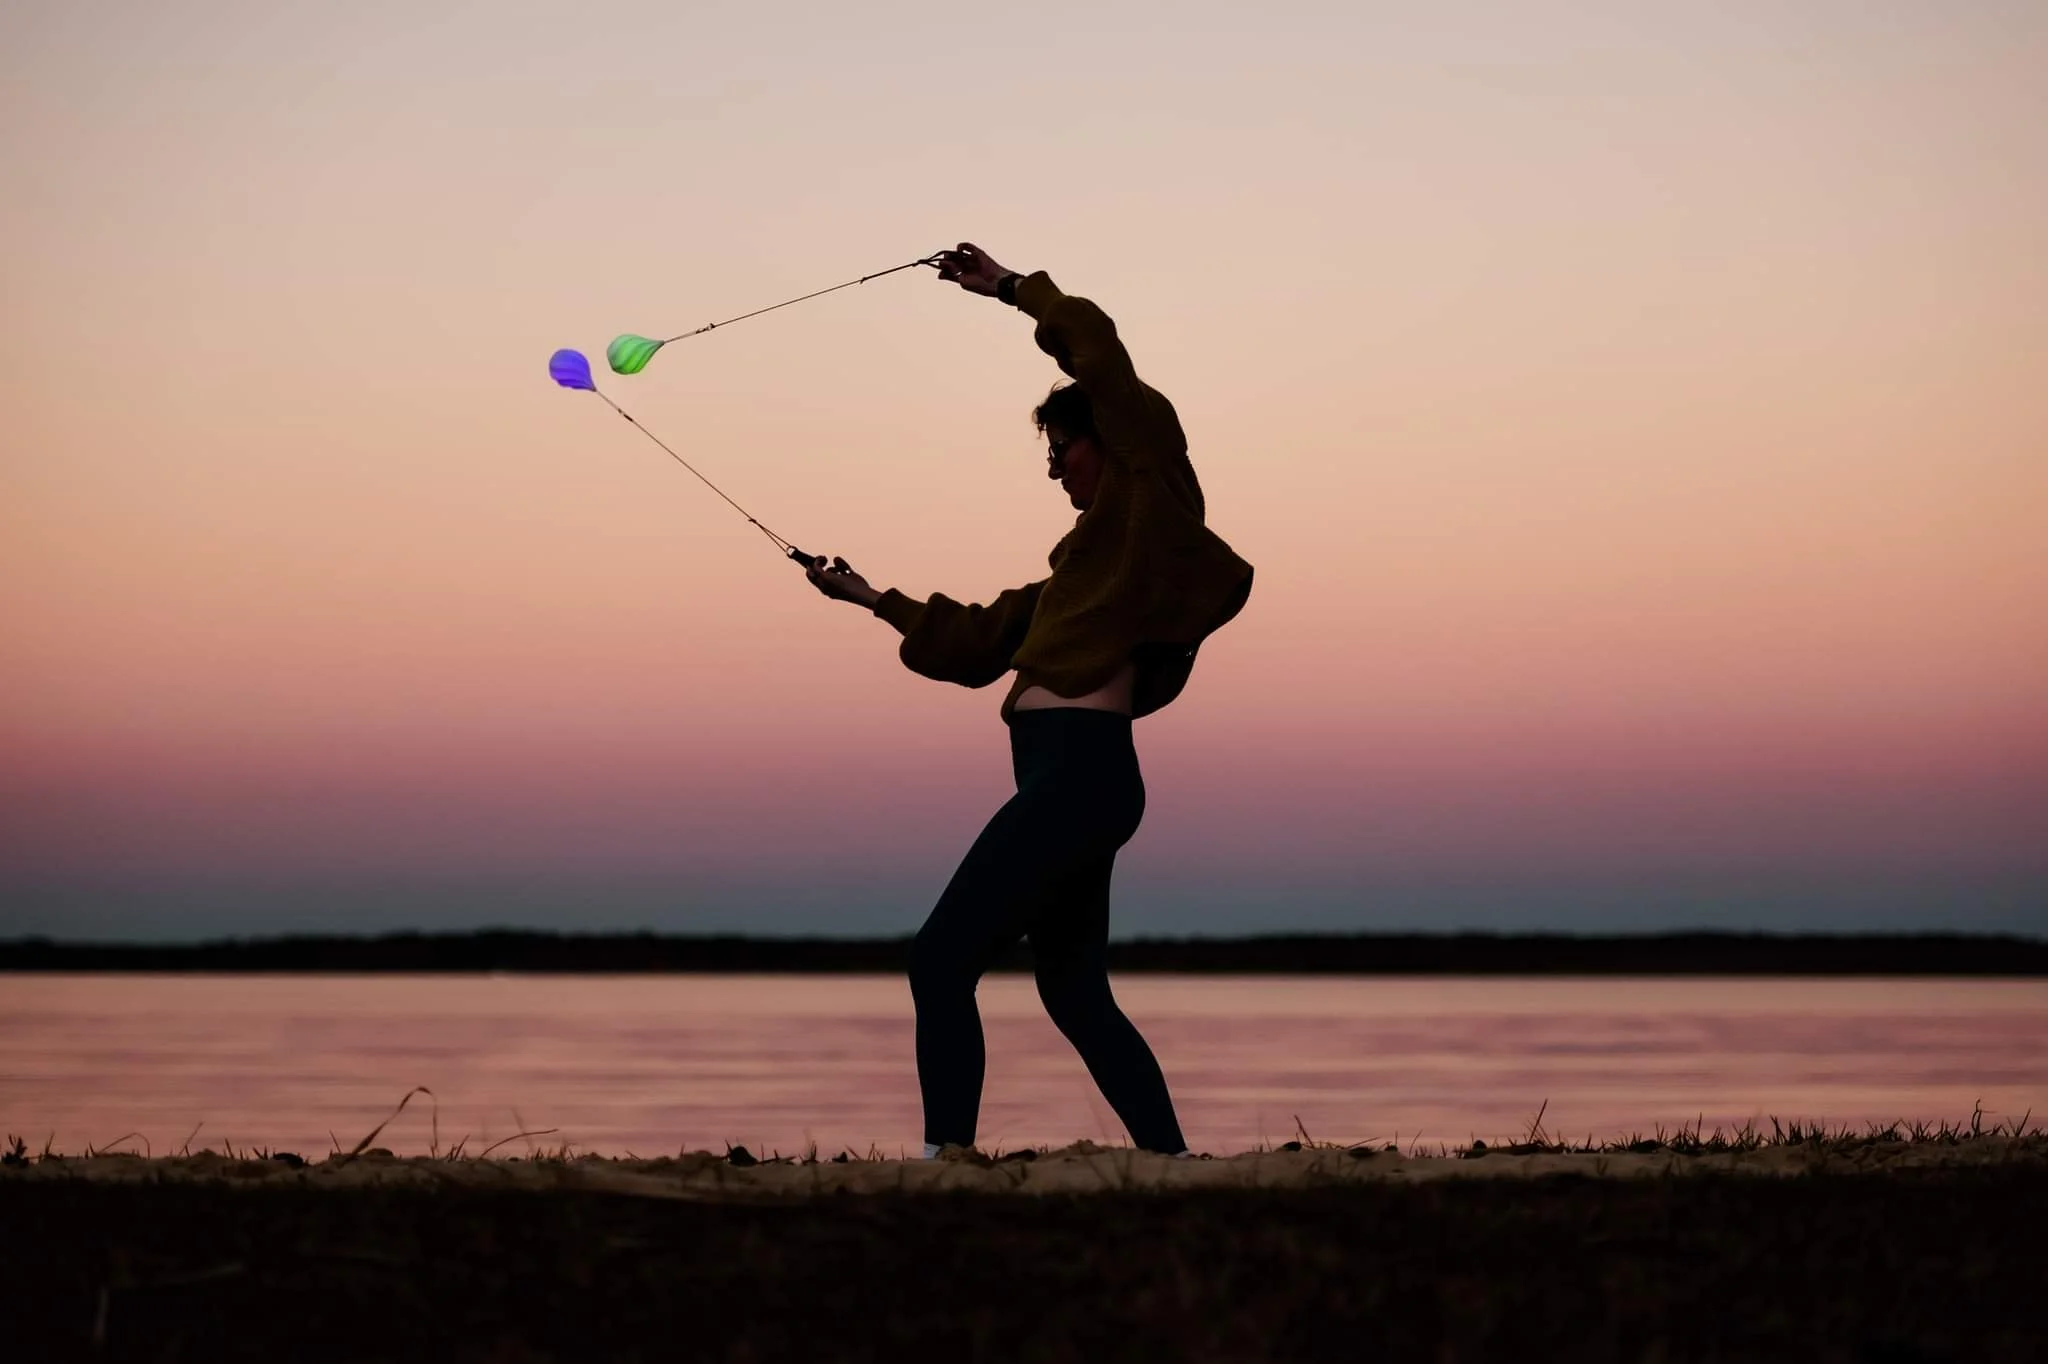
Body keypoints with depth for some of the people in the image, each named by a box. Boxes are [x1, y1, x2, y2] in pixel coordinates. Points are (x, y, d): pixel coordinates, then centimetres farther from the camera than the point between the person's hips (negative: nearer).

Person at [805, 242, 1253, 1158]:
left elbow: (1101, 354, -4)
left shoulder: (1146, 508, 2)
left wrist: (1010, 289, 5)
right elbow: (982, 637, 32)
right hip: (1081, 780, 10)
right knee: (1075, 996, 12)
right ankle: (1172, 1162, 12)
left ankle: (946, 1154, -18)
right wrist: (871, 599, 36)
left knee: (941, 958, -13)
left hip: (1080, 773, -10)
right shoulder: (1097, 557, 25)